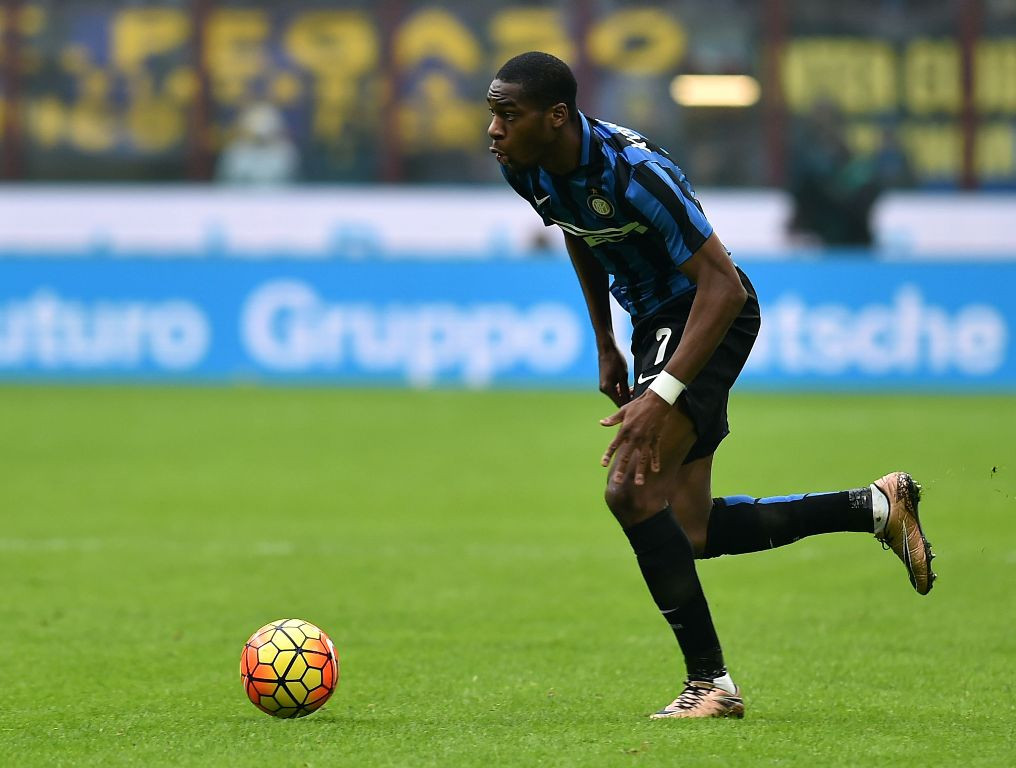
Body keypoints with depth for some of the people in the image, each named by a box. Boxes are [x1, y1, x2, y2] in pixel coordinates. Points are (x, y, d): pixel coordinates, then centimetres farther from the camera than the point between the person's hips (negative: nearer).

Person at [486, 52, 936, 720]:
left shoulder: (633, 170, -30)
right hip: (656, 323, 9)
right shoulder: (526, 169, -6)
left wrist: (662, 396, -36)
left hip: (712, 317, -9)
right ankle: (877, 506, 22)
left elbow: (723, 284, -30)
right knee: (689, 533, 8)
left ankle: (711, 683, -14)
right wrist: (606, 346, 19)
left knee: (632, 490, -22)